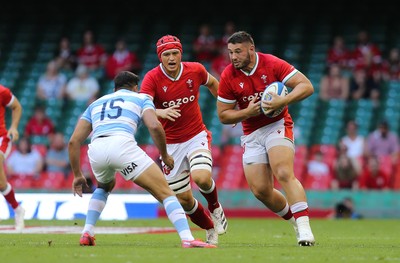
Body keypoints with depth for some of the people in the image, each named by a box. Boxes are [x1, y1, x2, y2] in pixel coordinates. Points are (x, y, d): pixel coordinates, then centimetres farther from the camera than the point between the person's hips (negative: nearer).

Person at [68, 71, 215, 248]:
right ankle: (187, 239, -19)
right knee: (165, 193, 0)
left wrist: (77, 175, 31)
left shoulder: (95, 104, 35)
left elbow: (73, 142, 26)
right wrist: (165, 156, 16)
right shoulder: (141, 99, 25)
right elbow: (155, 126, 3)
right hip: (122, 144, -4)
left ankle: (87, 233, 24)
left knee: (104, 187, 38)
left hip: (95, 149, 4)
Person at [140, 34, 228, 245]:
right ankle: (210, 229, 29)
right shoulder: (152, 78, -14)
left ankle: (215, 208, 6)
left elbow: (212, 83, 17)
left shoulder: (195, 70, -6)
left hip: (196, 136, 0)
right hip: (170, 144, 0)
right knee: (184, 199, 2)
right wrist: (160, 112, -50)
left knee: (202, 178, -28)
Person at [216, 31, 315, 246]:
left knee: (284, 174, -26)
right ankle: (294, 219, 19)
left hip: (278, 126, -4)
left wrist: (282, 102, -28)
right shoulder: (228, 77, -5)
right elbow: (223, 115, 1)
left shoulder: (272, 64, -12)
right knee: (260, 190, -3)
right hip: (252, 135, 4)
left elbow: (306, 86, -14)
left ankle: (304, 227, -29)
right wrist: (248, 112, -16)